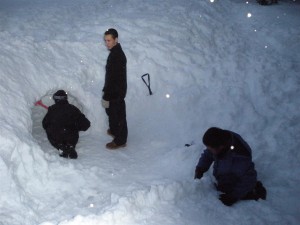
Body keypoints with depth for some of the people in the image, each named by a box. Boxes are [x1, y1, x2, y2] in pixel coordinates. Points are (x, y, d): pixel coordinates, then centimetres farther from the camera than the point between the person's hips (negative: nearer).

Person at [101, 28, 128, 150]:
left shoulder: (117, 55, -29)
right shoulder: (115, 52, 3)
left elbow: (113, 78, -28)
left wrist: (106, 97, -24)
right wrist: (106, 90, 21)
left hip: (117, 93, -10)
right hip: (113, 90, 10)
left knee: (118, 115, 5)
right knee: (111, 111, 27)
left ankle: (120, 140, 21)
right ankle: (114, 130, 49)